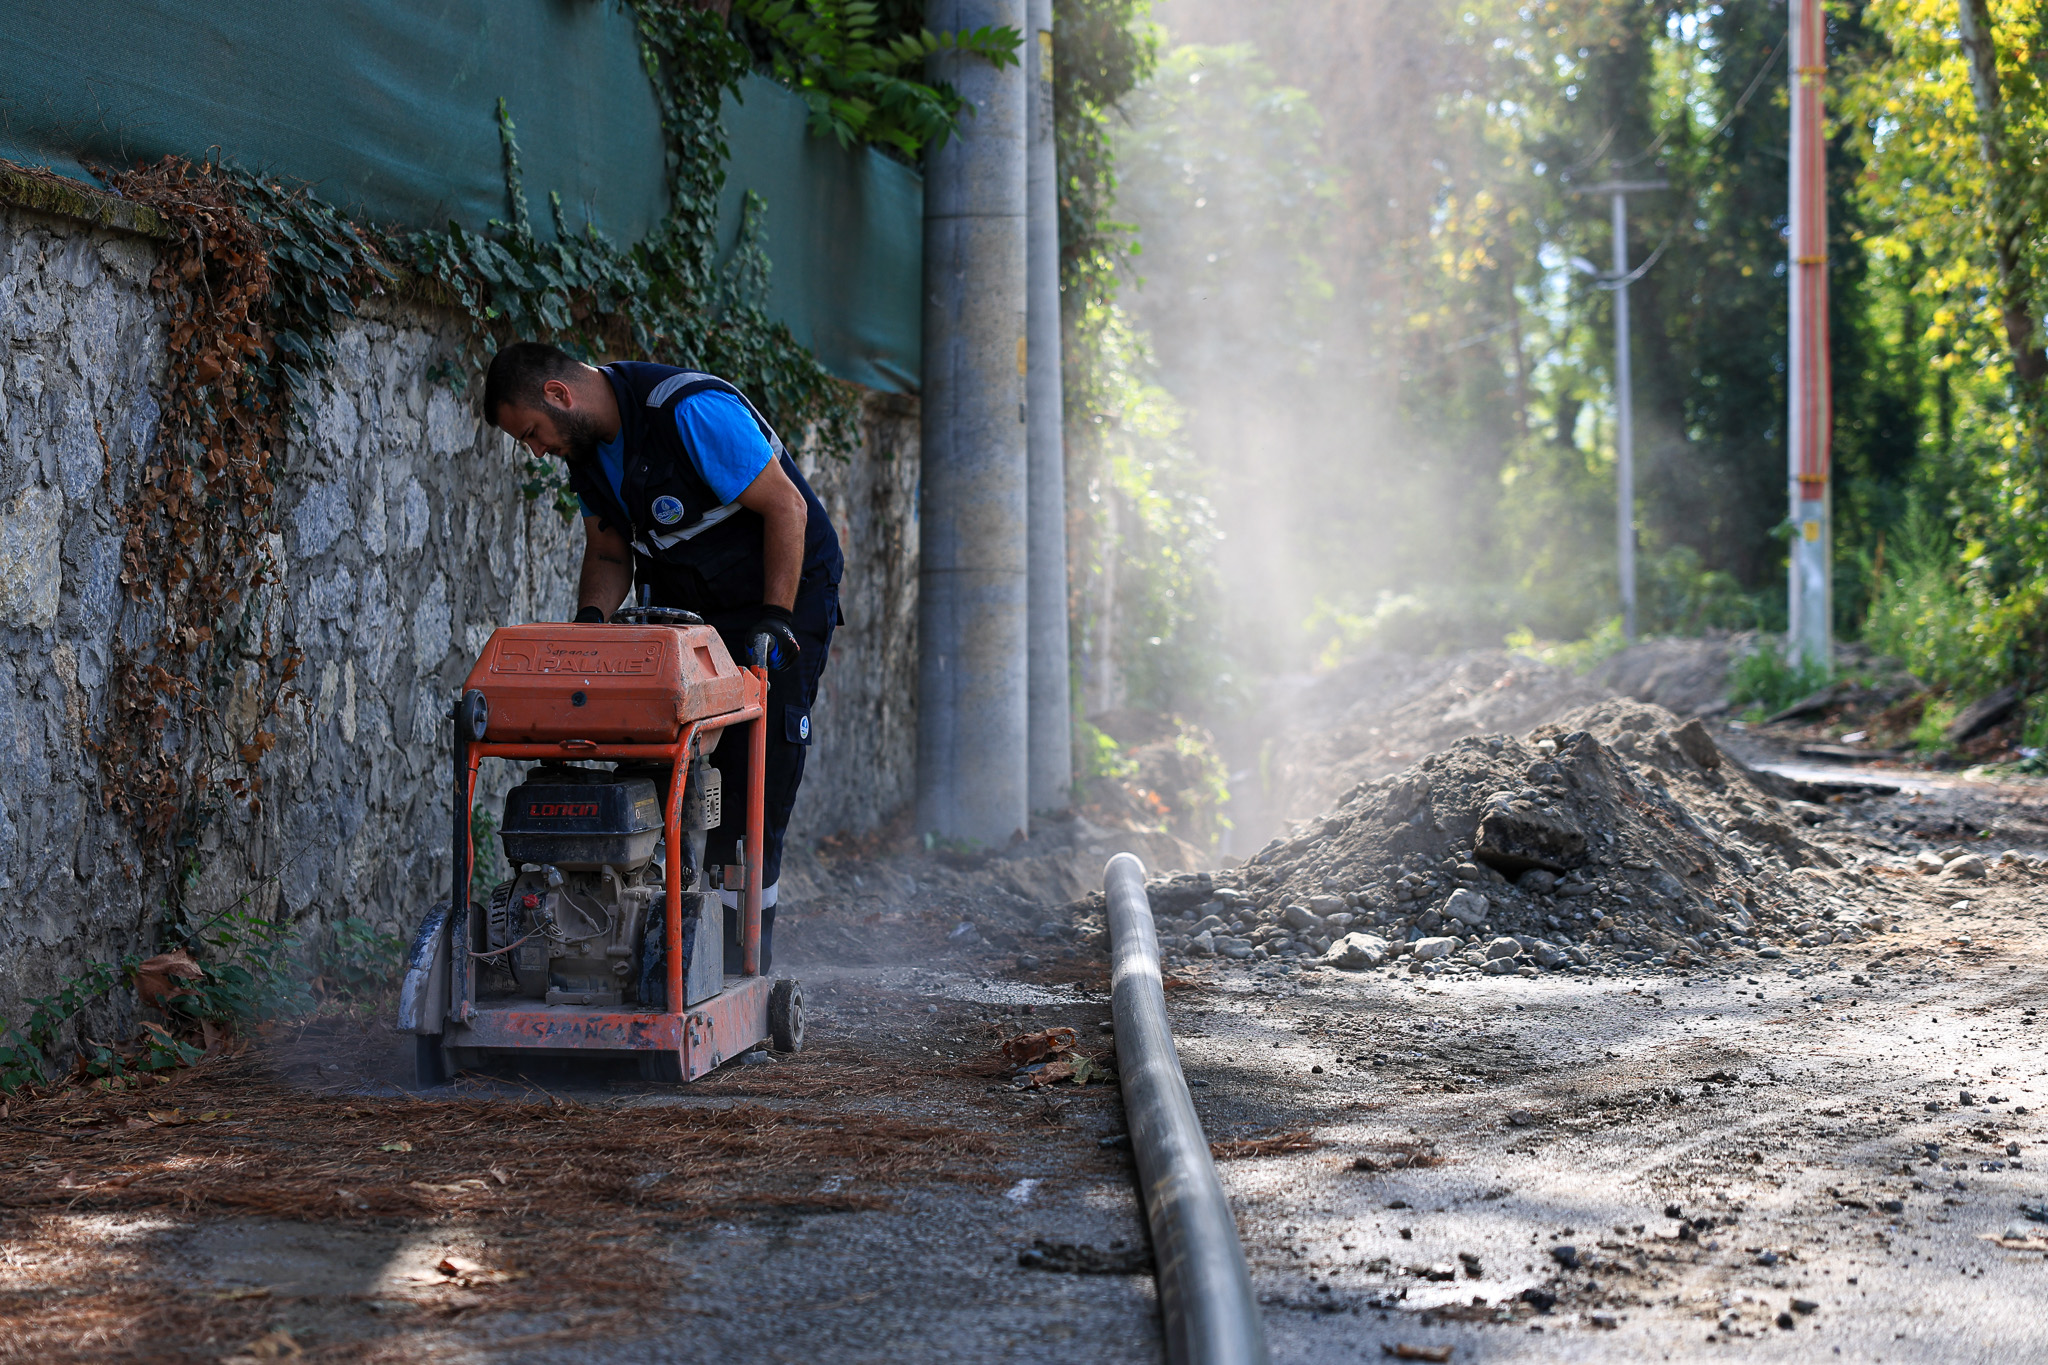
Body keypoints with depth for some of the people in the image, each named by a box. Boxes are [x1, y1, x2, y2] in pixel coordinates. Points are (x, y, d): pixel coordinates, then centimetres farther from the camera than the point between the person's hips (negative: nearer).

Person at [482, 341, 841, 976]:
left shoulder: (693, 412, -27)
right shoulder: (585, 448, 0)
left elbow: (786, 506, -22)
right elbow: (608, 554, 9)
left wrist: (775, 617, -23)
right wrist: (591, 618, -11)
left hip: (783, 589, -8)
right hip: (682, 602, 8)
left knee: (755, 772, -11)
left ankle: (744, 953, -6)